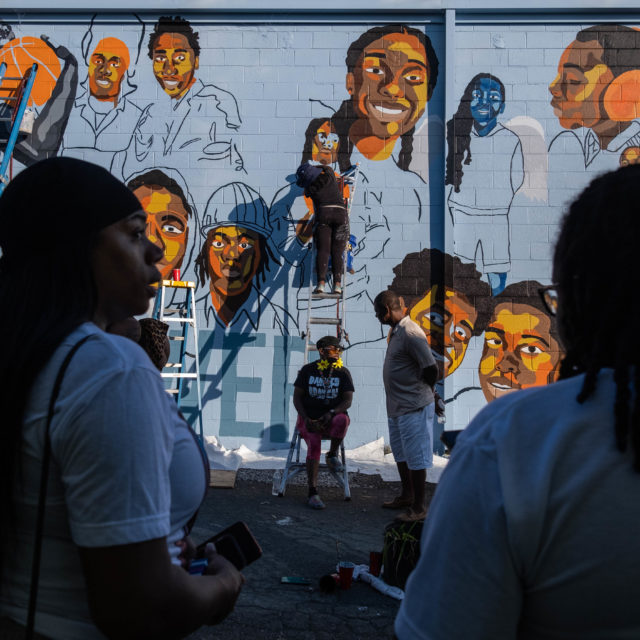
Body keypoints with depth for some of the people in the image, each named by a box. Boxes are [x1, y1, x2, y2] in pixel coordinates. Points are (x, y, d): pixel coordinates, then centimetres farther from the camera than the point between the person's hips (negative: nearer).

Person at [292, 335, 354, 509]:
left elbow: (348, 400, -2)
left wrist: (331, 413, -20)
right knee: (314, 443, -29)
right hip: (309, 419, -1)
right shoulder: (308, 370, 5)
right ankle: (313, 492, -27)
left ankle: (332, 455, -8)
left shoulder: (343, 372, 5)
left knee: (342, 420, -35)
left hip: (332, 419, 1)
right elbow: (297, 397, 4)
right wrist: (306, 419, -11)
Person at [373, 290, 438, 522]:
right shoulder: (396, 331, 12)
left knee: (416, 458, 0)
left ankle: (419, 507, 10)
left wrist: (421, 391, -6)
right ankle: (407, 495, 37)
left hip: (413, 408, -10)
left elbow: (431, 368, -21)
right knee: (401, 455, 21)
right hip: (397, 407, 10)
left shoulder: (411, 333, -20)